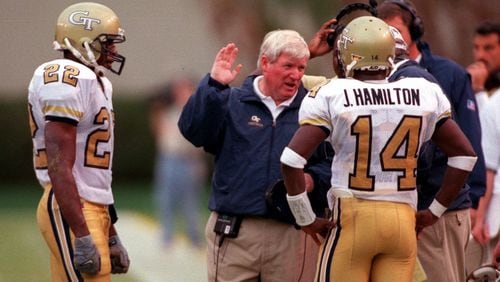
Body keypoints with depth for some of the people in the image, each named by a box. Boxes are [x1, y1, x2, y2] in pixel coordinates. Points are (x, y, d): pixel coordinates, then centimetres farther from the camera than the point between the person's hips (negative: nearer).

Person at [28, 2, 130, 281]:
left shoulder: (95, 82, 19)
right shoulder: (67, 80, -14)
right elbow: (60, 167, -20)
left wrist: (110, 236, 25)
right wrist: (82, 236, -24)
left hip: (93, 207, 10)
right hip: (71, 212, -10)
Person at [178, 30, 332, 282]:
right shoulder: (231, 102, 6)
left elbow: (331, 162, 11)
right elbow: (192, 130, -8)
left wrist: (312, 179, -10)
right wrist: (213, 85, -13)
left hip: (292, 233, 1)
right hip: (234, 232, -1)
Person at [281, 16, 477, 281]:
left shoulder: (332, 97, -6)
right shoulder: (424, 95, 4)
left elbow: (292, 159, -13)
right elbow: (465, 155, 11)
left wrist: (306, 219, -2)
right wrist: (433, 212, 17)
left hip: (352, 219, -3)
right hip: (403, 219, 3)